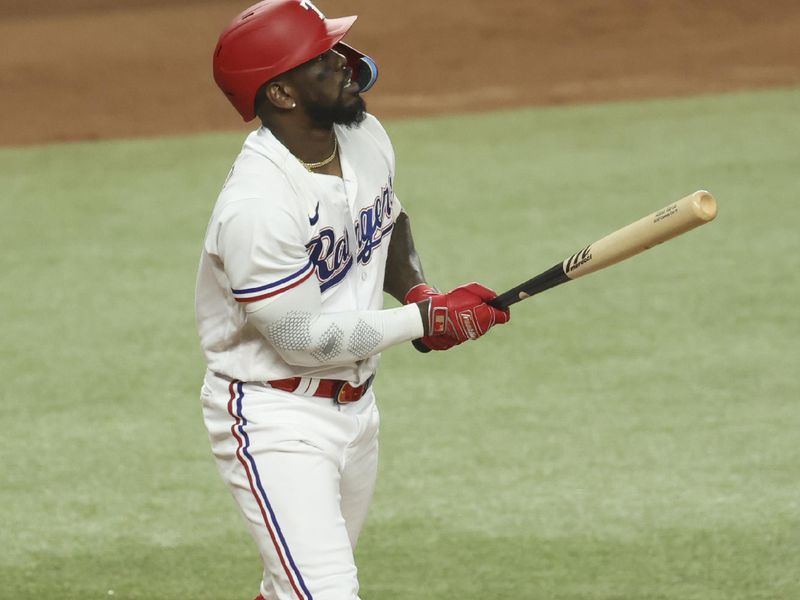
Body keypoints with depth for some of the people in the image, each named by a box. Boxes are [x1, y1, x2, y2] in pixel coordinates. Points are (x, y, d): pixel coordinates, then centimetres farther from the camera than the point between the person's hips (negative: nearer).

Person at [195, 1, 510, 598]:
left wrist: (416, 291, -1)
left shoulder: (367, 137, -2)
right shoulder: (256, 203, -28)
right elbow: (303, 340, -24)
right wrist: (425, 321, -20)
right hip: (277, 417, -8)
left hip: (356, 406, 8)